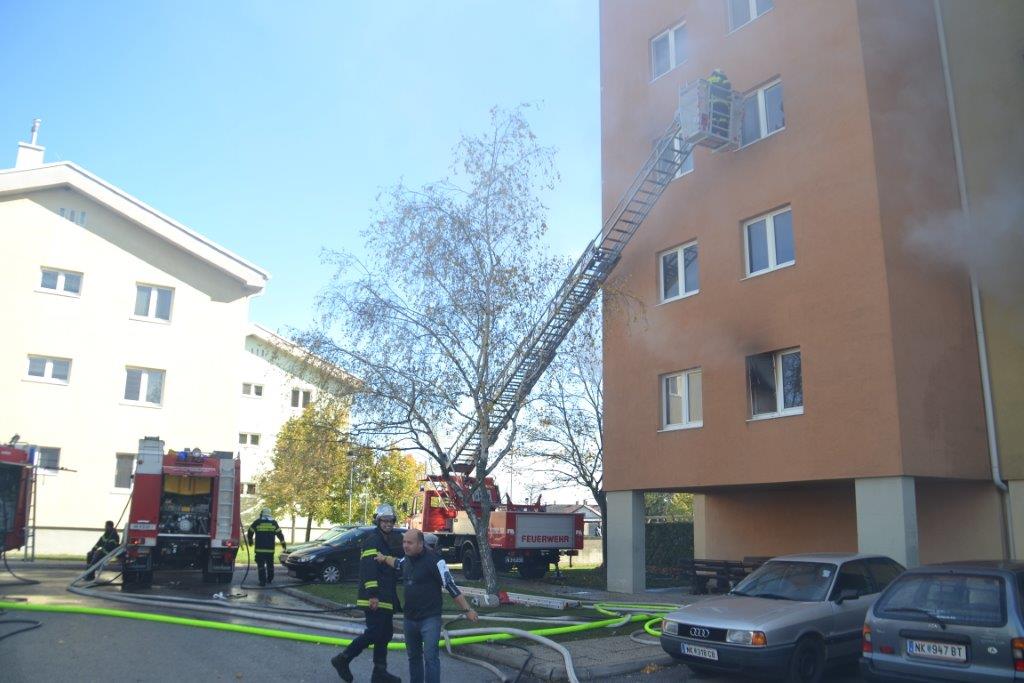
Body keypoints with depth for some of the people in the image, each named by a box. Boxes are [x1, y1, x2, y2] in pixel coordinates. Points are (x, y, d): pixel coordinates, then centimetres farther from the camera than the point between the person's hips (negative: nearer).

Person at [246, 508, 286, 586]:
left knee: (261, 565, -1)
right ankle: (270, 579, 25)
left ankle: (262, 581, -7)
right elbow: (280, 534, 9)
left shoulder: (257, 522, 1)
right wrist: (283, 544, 21)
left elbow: (249, 533, 10)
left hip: (259, 548, -2)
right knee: (270, 564, 16)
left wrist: (250, 541, 30)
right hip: (270, 548, 3)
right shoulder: (274, 522, 6)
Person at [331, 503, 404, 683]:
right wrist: (372, 595, -26)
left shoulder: (389, 541, 17)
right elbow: (368, 569, -21)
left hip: (386, 598, 10)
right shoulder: (373, 540, -12)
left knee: (385, 634, 12)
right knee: (374, 633, -8)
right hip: (375, 598, -9)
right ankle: (343, 659, 6)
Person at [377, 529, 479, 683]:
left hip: (430, 618, -8)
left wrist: (467, 609, -20)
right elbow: (397, 563, 33)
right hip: (410, 618, 8)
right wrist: (385, 558, 22)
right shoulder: (407, 559, 6)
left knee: (430, 656, -13)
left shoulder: (434, 561, -18)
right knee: (413, 656, 18)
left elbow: (451, 586, -18)